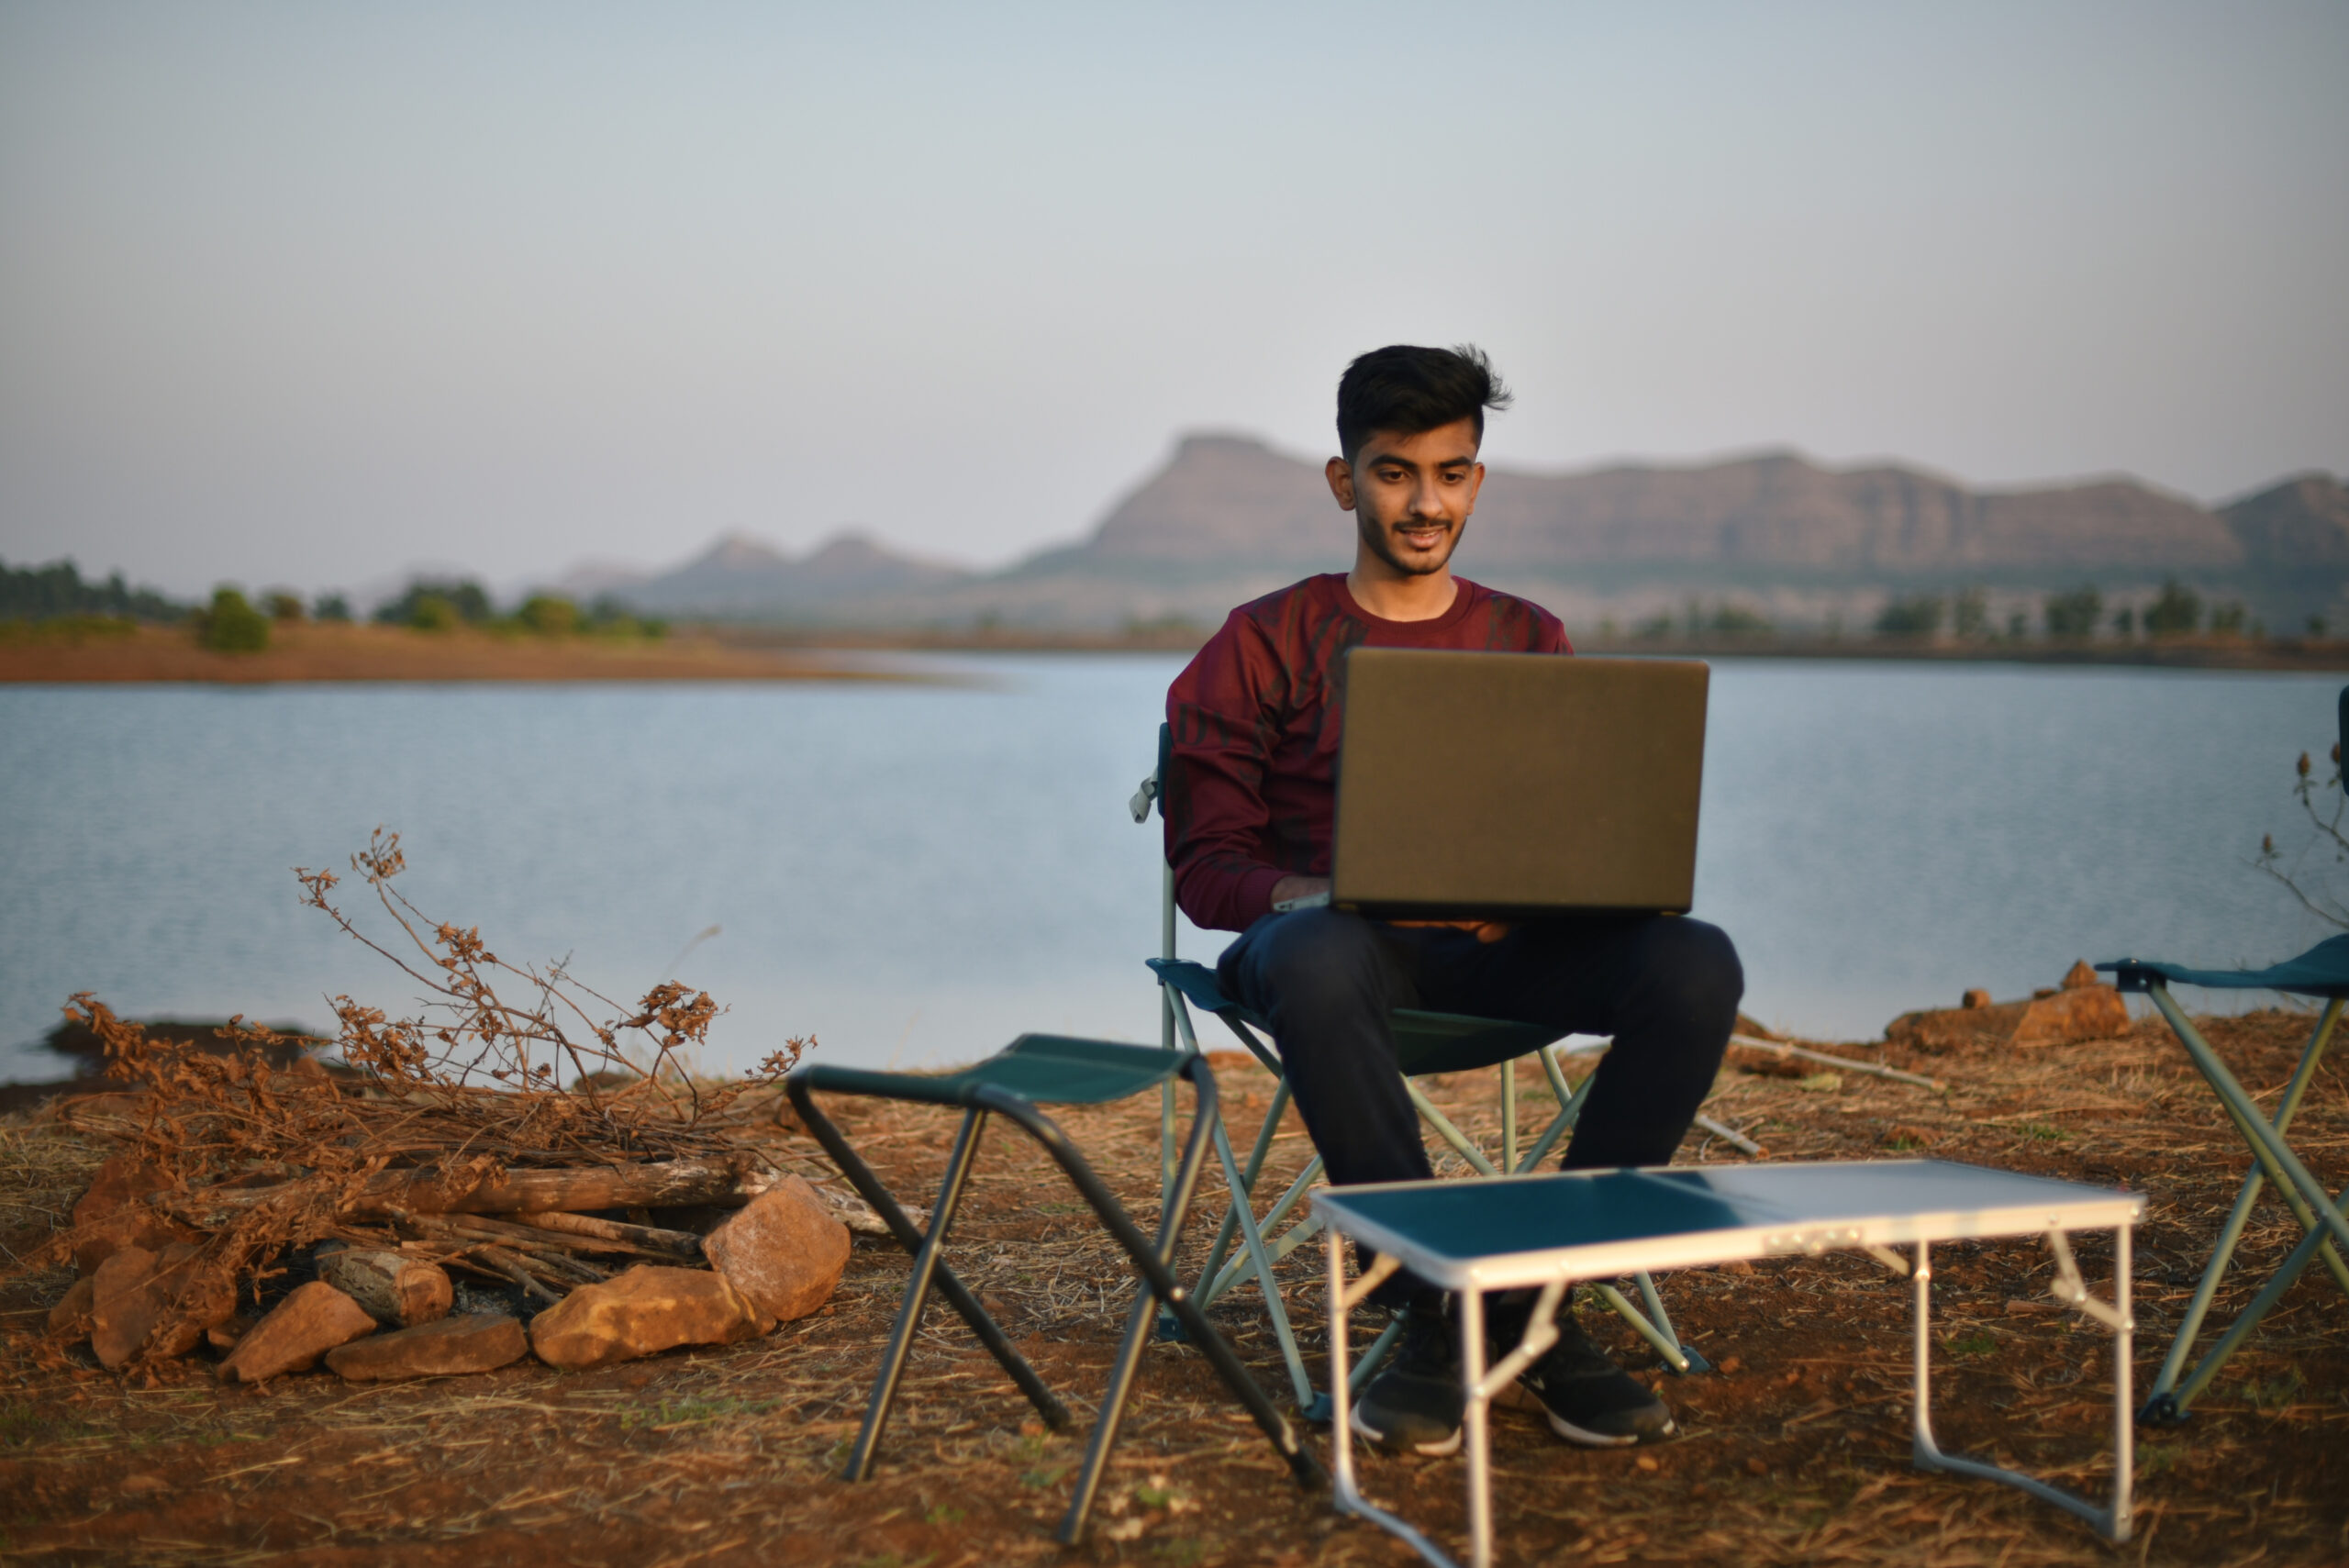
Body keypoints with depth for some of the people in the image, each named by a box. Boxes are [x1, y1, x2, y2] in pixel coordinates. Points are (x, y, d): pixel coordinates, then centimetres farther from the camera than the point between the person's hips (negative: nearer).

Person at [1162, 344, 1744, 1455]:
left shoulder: (1530, 642, 17)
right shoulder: (1267, 644, 8)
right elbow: (1207, 862, 2)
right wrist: (1324, 891, -21)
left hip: (1500, 950, 3)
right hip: (1338, 935, -3)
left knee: (1694, 963, -28)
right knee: (1314, 962, -42)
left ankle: (1532, 1295, -18)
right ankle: (1439, 1307, -28)